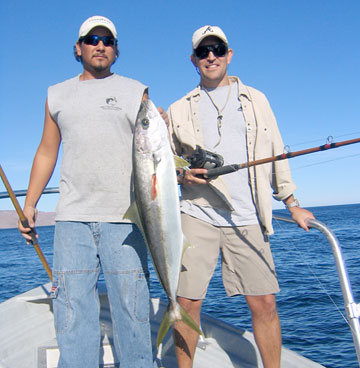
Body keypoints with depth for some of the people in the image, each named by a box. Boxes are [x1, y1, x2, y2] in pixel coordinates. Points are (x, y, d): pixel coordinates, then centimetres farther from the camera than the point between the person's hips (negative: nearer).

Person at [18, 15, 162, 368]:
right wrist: (29, 203, 14)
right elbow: (46, 152, 20)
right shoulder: (57, 95, 18)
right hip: (72, 217, 2)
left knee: (130, 305, 0)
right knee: (72, 307, 2)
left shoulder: (136, 91, 11)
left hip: (124, 217, -2)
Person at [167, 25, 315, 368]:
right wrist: (182, 175, -8)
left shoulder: (255, 100, 16)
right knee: (187, 302, -2)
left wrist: (292, 204, 12)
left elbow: (276, 153, 16)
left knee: (264, 303, -1)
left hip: (247, 219, 1)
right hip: (197, 215, 0)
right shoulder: (179, 110, 14)